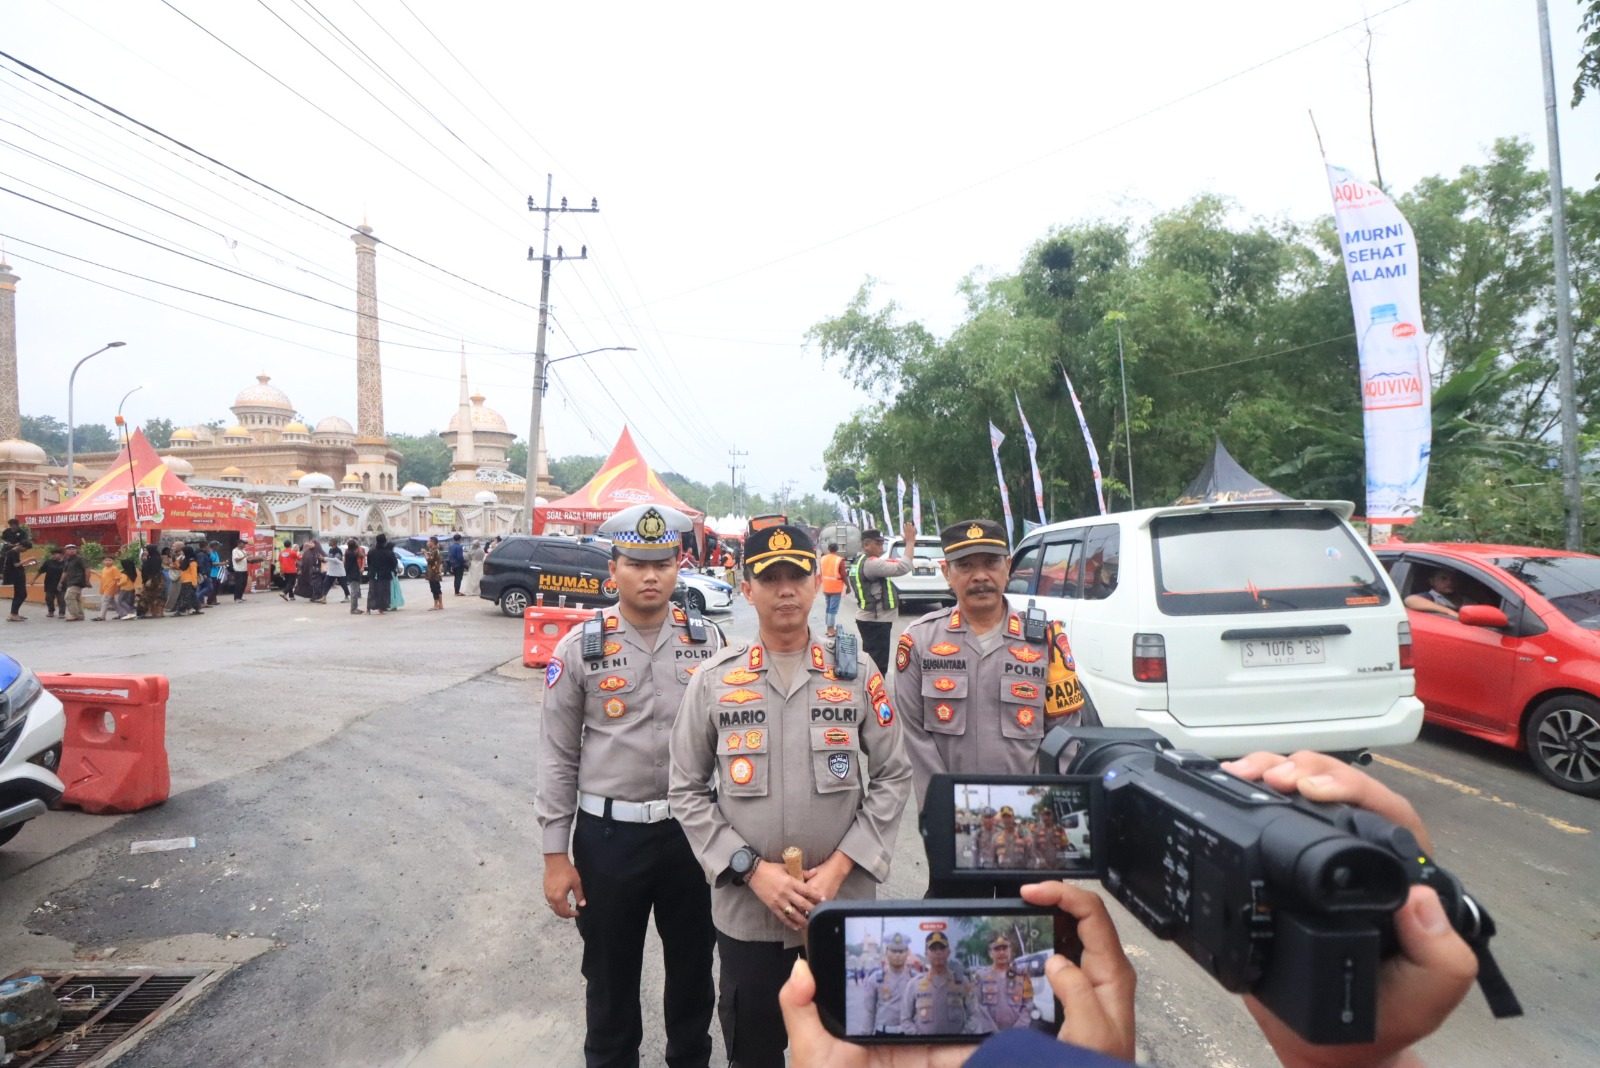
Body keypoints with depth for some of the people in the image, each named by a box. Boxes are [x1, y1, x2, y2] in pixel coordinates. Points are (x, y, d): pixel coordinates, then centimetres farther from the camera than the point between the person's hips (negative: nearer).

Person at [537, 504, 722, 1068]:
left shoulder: (708, 642, -3)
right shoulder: (580, 648, -7)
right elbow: (557, 757, -3)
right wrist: (556, 857, -3)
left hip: (693, 830, 2)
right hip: (608, 834, -1)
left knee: (692, 964, 19)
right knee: (610, 970, 17)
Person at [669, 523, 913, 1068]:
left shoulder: (857, 675, -2)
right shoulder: (713, 680, -3)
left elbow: (894, 777, 0)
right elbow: (687, 791, -1)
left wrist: (840, 866, -9)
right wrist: (752, 870, -10)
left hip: (844, 906, 0)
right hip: (745, 910, 0)